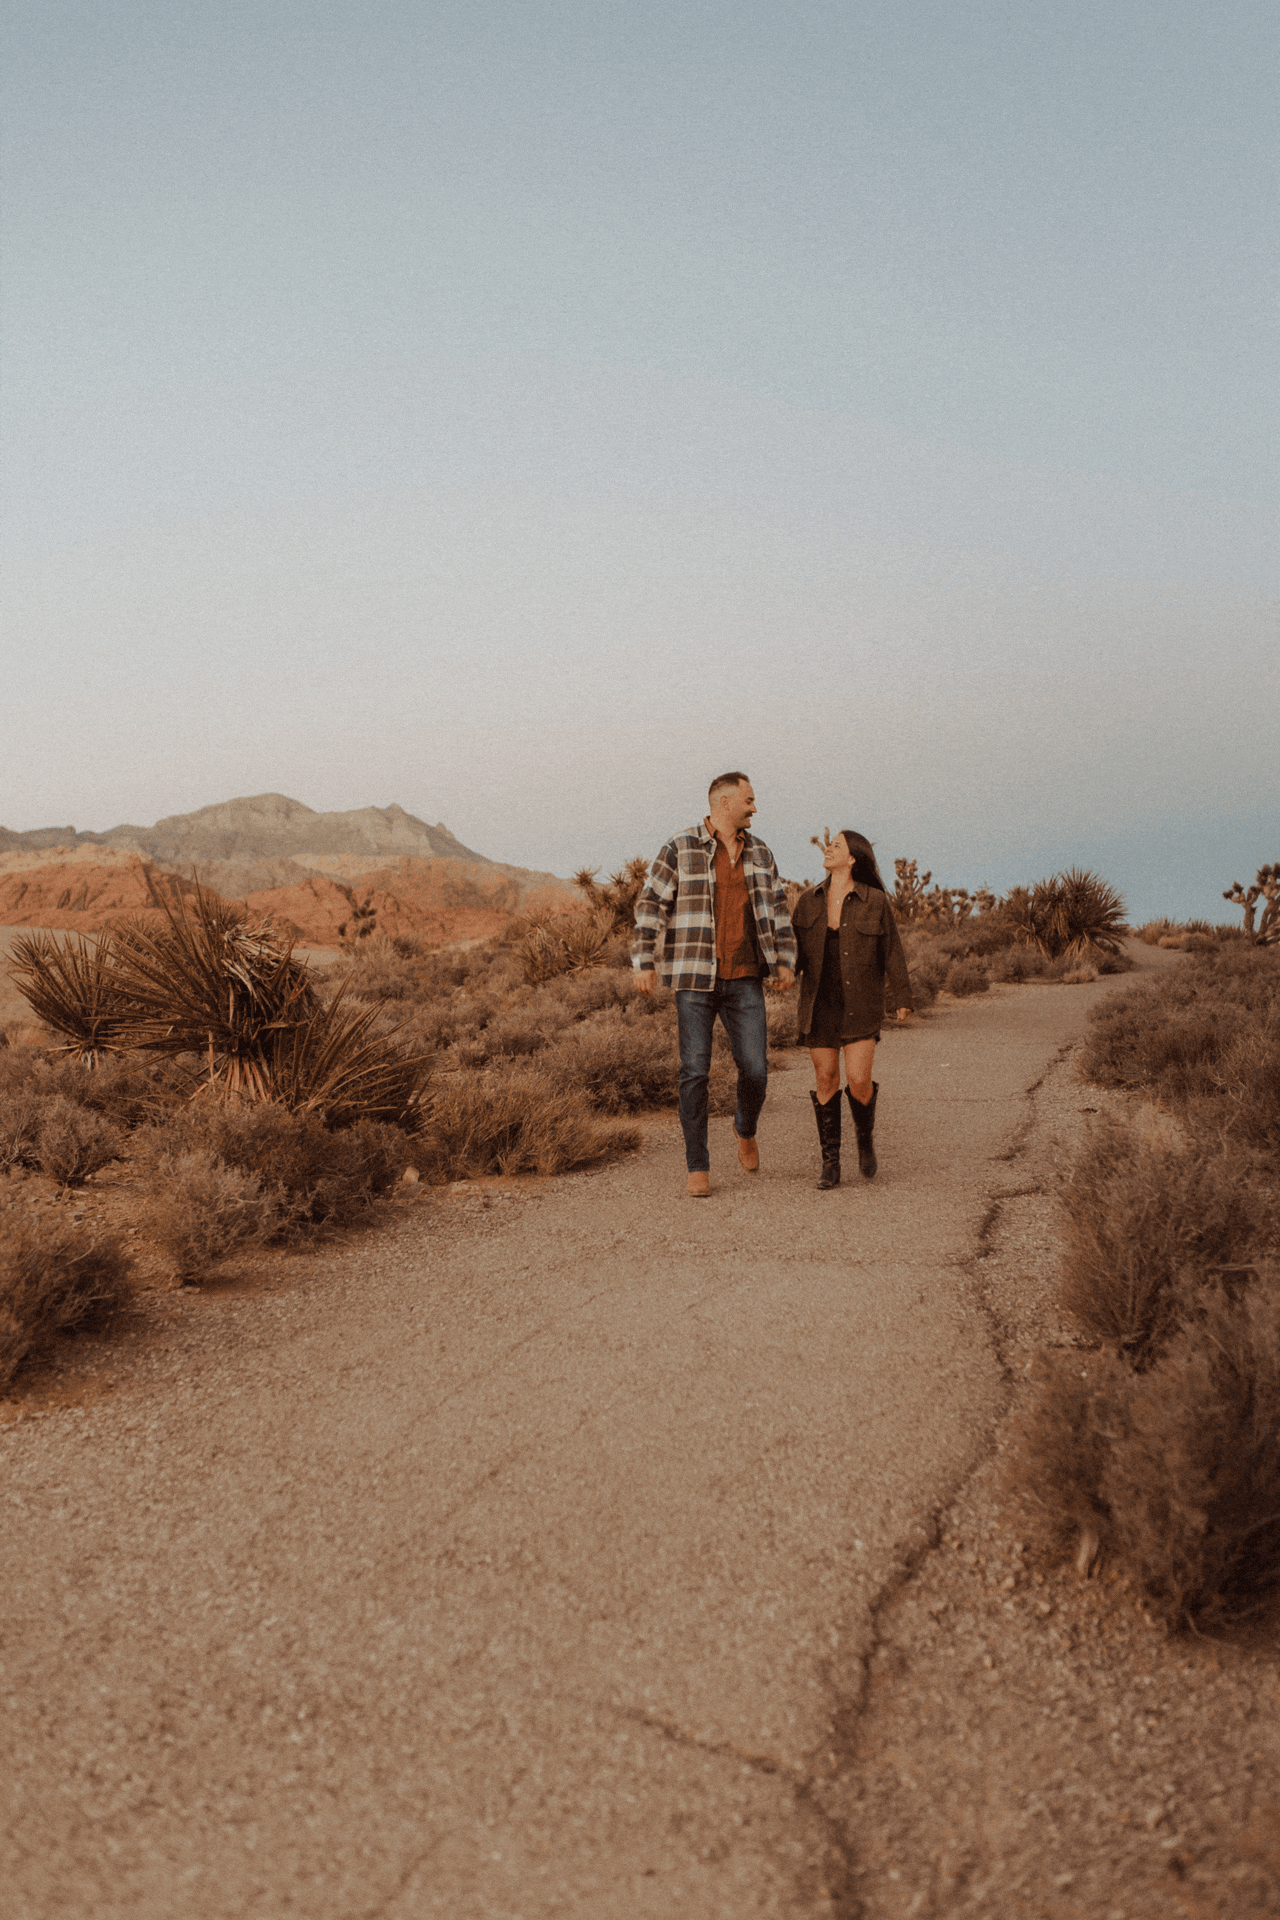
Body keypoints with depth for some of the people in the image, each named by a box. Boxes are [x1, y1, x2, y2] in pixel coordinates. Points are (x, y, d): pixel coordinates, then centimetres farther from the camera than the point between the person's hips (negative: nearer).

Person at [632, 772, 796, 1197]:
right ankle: (698, 1167, 6)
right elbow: (652, 905, -6)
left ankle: (745, 1129, 29)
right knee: (695, 1071, -5)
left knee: (755, 1069, -4)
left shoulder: (758, 852, 11)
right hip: (694, 978, -3)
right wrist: (644, 962, -14)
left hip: (744, 979, 3)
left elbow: (776, 907, 15)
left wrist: (785, 960, 5)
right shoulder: (680, 850, -4)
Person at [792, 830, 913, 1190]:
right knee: (826, 1080, 2)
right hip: (820, 1006, 3)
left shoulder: (875, 902, -5)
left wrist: (902, 998, 3)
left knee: (859, 1081, -10)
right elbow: (794, 947, 7)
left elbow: (892, 952, 0)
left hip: (860, 1007, -3)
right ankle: (830, 1164, 11)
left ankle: (865, 1136, 21)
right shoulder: (809, 901, 4)